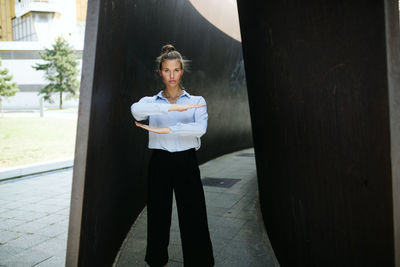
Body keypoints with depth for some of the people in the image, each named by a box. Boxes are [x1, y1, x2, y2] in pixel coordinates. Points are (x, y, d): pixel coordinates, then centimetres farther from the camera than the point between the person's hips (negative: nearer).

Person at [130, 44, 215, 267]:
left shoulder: (196, 101, 6)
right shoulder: (152, 102, 7)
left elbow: (200, 129, -15)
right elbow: (136, 110, -18)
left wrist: (164, 130, -21)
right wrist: (172, 107, -26)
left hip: (187, 163, -1)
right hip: (160, 164, 1)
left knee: (193, 221, 0)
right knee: (158, 219, 8)